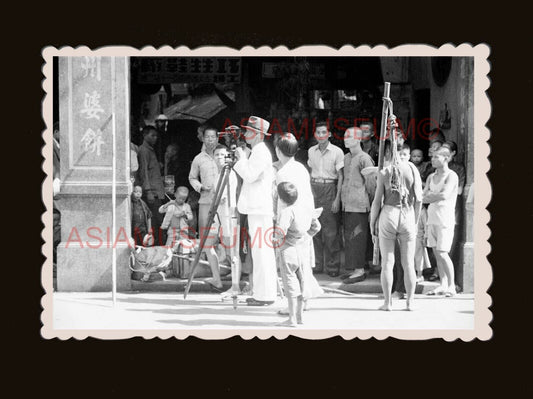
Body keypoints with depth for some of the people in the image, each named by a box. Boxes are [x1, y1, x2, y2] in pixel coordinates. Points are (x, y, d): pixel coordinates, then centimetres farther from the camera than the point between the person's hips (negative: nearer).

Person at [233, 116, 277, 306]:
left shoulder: (261, 152, -11)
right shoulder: (258, 151, 20)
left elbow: (250, 175, -18)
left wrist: (241, 157, -8)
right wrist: (240, 160, 17)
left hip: (260, 209, -10)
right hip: (257, 208, 10)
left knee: (261, 250, -9)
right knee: (261, 250, 11)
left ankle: (265, 294, -8)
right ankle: (263, 292, 15)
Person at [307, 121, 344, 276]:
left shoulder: (337, 152, -4)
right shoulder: (312, 151, 11)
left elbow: (340, 176, -4)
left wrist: (337, 199, -11)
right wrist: (310, 192, 9)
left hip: (329, 189, -4)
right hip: (314, 189, 4)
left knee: (331, 230, -5)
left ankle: (332, 266, 1)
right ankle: (317, 264, 12)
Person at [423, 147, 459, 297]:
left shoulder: (451, 176, -7)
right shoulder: (431, 177, 14)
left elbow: (445, 195, -20)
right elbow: (424, 198, 6)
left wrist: (431, 196, -6)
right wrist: (437, 196, -11)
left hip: (445, 219, -7)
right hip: (432, 217, 7)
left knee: (442, 253, -9)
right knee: (436, 253, 6)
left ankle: (451, 286, 0)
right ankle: (443, 285, 12)